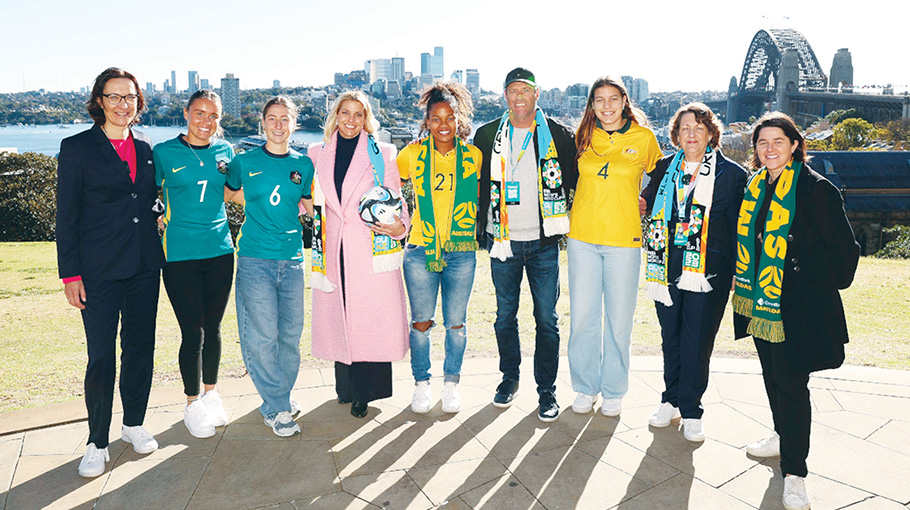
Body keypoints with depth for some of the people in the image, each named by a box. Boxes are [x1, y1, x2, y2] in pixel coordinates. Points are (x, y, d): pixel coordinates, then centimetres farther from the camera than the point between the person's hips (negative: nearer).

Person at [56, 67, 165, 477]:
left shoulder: (146, 148, 10)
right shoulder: (76, 148, -2)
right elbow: (67, 217, -4)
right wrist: (70, 274, -7)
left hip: (144, 266, 4)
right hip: (99, 270, -4)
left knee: (141, 347, 12)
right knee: (101, 356, 0)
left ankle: (133, 424, 29)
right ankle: (97, 443, 15)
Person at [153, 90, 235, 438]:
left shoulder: (224, 150, 6)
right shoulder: (164, 152, -3)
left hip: (219, 250, 3)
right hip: (180, 254, -3)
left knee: (213, 327, 13)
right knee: (193, 331, 0)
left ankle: (211, 393, 32)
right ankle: (193, 403, 19)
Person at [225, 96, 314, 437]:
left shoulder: (304, 165, 9)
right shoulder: (244, 162, 3)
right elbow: (222, 196, 17)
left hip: (292, 259, 3)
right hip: (255, 259, -2)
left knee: (290, 332, 7)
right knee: (262, 335, -4)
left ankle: (281, 395, 26)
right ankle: (276, 407, 9)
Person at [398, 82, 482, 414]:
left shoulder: (473, 156, 2)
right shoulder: (413, 154, 1)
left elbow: (482, 198, 14)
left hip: (461, 253, 0)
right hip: (421, 251, 0)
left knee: (455, 323, 8)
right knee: (421, 322, 7)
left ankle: (451, 383, 27)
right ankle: (421, 384, 26)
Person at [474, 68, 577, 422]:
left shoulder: (558, 136, 2)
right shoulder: (488, 135, 5)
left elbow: (574, 180, 11)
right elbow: (477, 183, 12)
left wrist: (566, 226, 5)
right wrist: (481, 228, 8)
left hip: (543, 243, -1)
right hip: (503, 242, 2)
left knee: (547, 319, 2)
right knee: (505, 316, 11)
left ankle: (546, 389, 15)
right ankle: (509, 378, 30)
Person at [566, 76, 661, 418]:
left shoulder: (643, 138, 1)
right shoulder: (583, 137, 5)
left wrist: (645, 205, 5)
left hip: (624, 239, -1)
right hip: (583, 238, 2)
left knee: (619, 319, 4)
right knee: (583, 316, 6)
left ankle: (613, 391, 22)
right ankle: (585, 387, 22)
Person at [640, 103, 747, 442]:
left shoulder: (731, 174, 1)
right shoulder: (664, 168, 10)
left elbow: (739, 228, 2)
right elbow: (647, 204, 21)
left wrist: (737, 273, -2)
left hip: (708, 273, -3)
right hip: (668, 269, 3)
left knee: (697, 342, 1)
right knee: (670, 337, 13)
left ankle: (691, 412, 16)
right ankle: (672, 400, 29)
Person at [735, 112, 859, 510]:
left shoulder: (816, 189, -12)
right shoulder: (755, 187, 9)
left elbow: (843, 249, -9)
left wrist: (825, 286, 0)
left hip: (798, 307, -7)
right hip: (760, 300, 7)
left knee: (791, 382, -4)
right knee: (772, 375, 19)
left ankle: (794, 471, 8)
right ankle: (784, 437, 40)